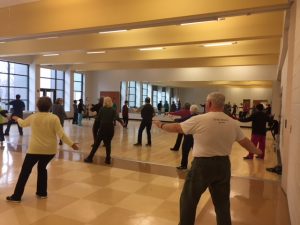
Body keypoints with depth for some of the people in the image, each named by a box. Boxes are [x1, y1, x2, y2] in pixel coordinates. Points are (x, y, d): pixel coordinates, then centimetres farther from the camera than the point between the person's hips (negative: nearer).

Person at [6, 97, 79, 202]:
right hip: (50, 150, 1)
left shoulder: (33, 117, -1)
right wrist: (72, 144, -9)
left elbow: (22, 123, 21)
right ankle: (42, 193, 27)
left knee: (25, 171, 11)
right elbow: (61, 134, -14)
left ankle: (16, 196, 17)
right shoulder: (54, 118, -9)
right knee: (42, 167, 22)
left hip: (35, 149, 0)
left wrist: (17, 118, 43)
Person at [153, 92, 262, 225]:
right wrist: (257, 151, 35)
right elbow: (245, 142, 15)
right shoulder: (232, 123, 2)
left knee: (188, 199, 13)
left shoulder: (199, 120, -12)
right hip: (223, 165, 5)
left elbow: (177, 128, -2)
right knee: (222, 202, 19)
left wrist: (161, 125, 16)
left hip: (202, 165, -5)